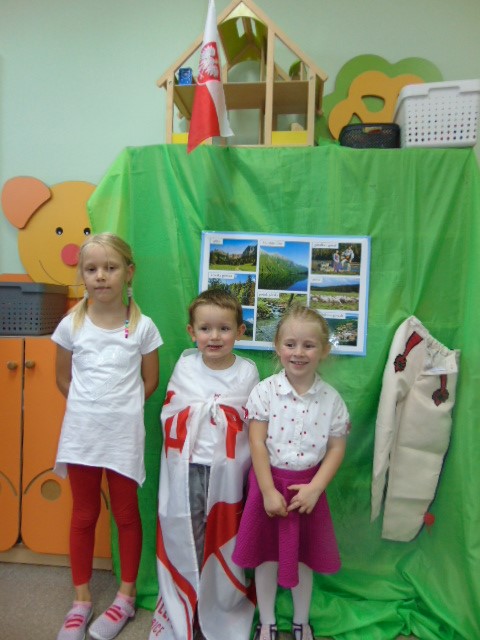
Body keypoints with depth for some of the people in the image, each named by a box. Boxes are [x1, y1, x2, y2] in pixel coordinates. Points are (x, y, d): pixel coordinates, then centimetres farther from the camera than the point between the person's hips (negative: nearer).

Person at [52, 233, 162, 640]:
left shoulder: (143, 327, -8)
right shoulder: (71, 324, -4)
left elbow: (149, 381, 1)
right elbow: (63, 379, 7)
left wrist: (120, 407, 1)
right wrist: (91, 405, 3)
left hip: (124, 433, -2)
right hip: (81, 432, 2)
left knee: (126, 514, 14)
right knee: (84, 515, 17)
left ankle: (126, 597, 33)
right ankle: (82, 600, 34)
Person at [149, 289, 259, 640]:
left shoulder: (248, 371, -2)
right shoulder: (185, 366, 1)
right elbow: (169, 414, 4)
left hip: (227, 470, -1)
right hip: (187, 469, 1)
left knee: (222, 541, 11)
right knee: (185, 538, 10)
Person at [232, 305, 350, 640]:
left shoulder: (331, 398, -8)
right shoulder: (265, 391, -13)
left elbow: (336, 448, -4)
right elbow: (257, 443, -12)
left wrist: (314, 488, -13)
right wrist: (268, 491, -14)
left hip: (308, 485, 1)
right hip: (269, 481, -1)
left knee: (303, 556, 18)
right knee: (266, 555, 14)